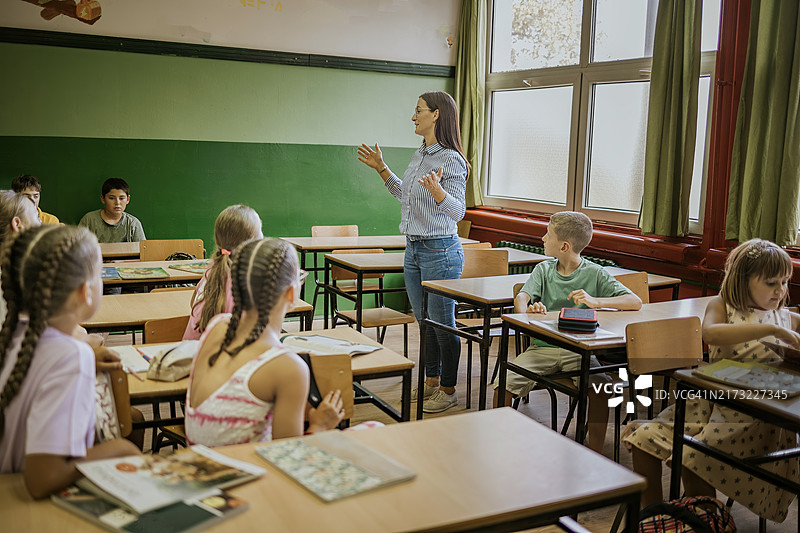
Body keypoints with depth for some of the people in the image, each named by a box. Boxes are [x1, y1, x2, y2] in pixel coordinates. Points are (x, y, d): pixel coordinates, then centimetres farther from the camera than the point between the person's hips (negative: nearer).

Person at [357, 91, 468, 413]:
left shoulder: (451, 160, -14)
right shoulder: (420, 155, 11)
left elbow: (458, 211, -20)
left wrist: (436, 190, -38)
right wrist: (381, 169, 24)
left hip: (440, 251, -9)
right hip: (413, 250, 9)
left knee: (443, 323, 2)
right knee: (424, 322, 16)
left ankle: (448, 389, 16)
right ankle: (431, 381, 30)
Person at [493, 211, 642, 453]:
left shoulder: (595, 273, 2)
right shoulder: (544, 269, 11)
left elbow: (635, 302, -7)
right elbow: (521, 298, -5)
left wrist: (594, 301, -22)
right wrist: (527, 310, -30)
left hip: (579, 349, -2)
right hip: (543, 347, 2)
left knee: (600, 387, -30)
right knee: (504, 384, -20)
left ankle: (595, 456, -14)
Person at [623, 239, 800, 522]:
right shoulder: (722, 306, 5)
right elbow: (710, 333, -20)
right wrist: (772, 330, -27)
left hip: (753, 416, -2)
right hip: (710, 401, 2)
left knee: (694, 457, -26)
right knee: (644, 437, -12)